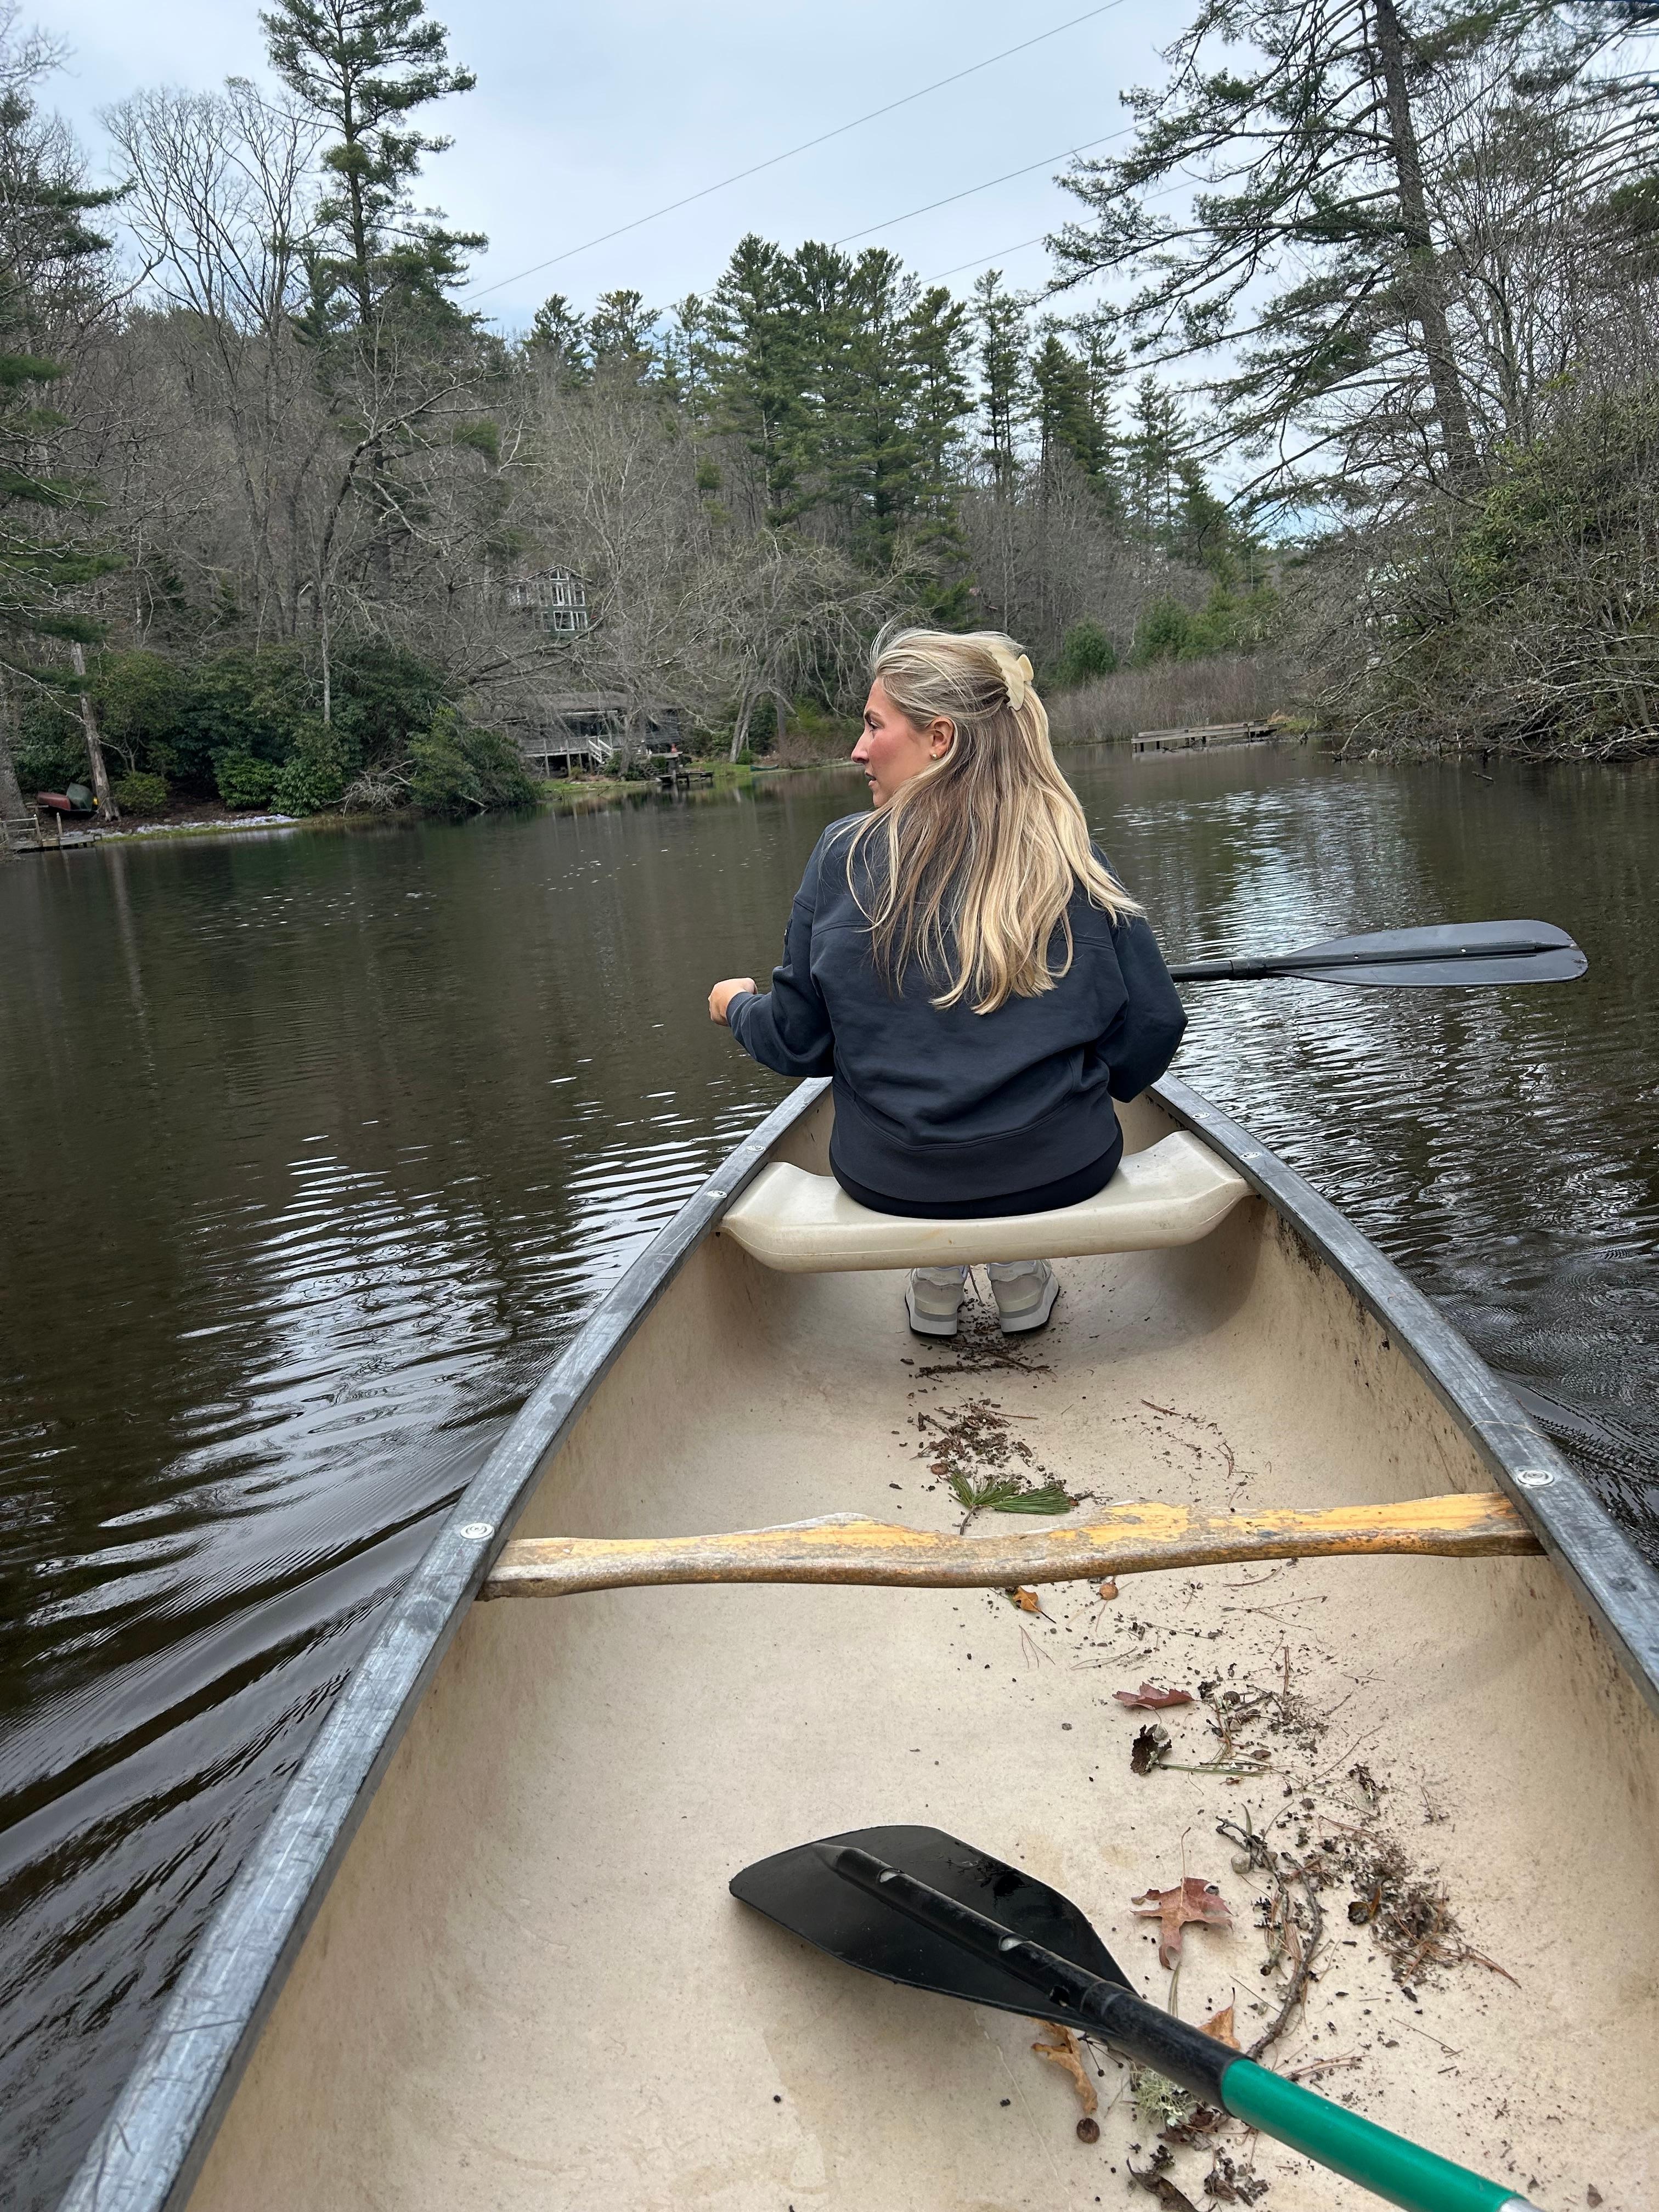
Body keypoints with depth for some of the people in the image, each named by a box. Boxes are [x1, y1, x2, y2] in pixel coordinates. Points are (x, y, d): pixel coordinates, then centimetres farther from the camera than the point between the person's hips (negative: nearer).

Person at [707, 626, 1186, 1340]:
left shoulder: (845, 854, -10)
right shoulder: (1069, 856, -7)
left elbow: (798, 1042, -4)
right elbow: (1153, 1026, -5)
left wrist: (738, 1005, 19)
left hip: (889, 1179, 0)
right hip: (1062, 1171, 0)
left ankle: (937, 1281, 31)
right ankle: (1019, 1275, 28)